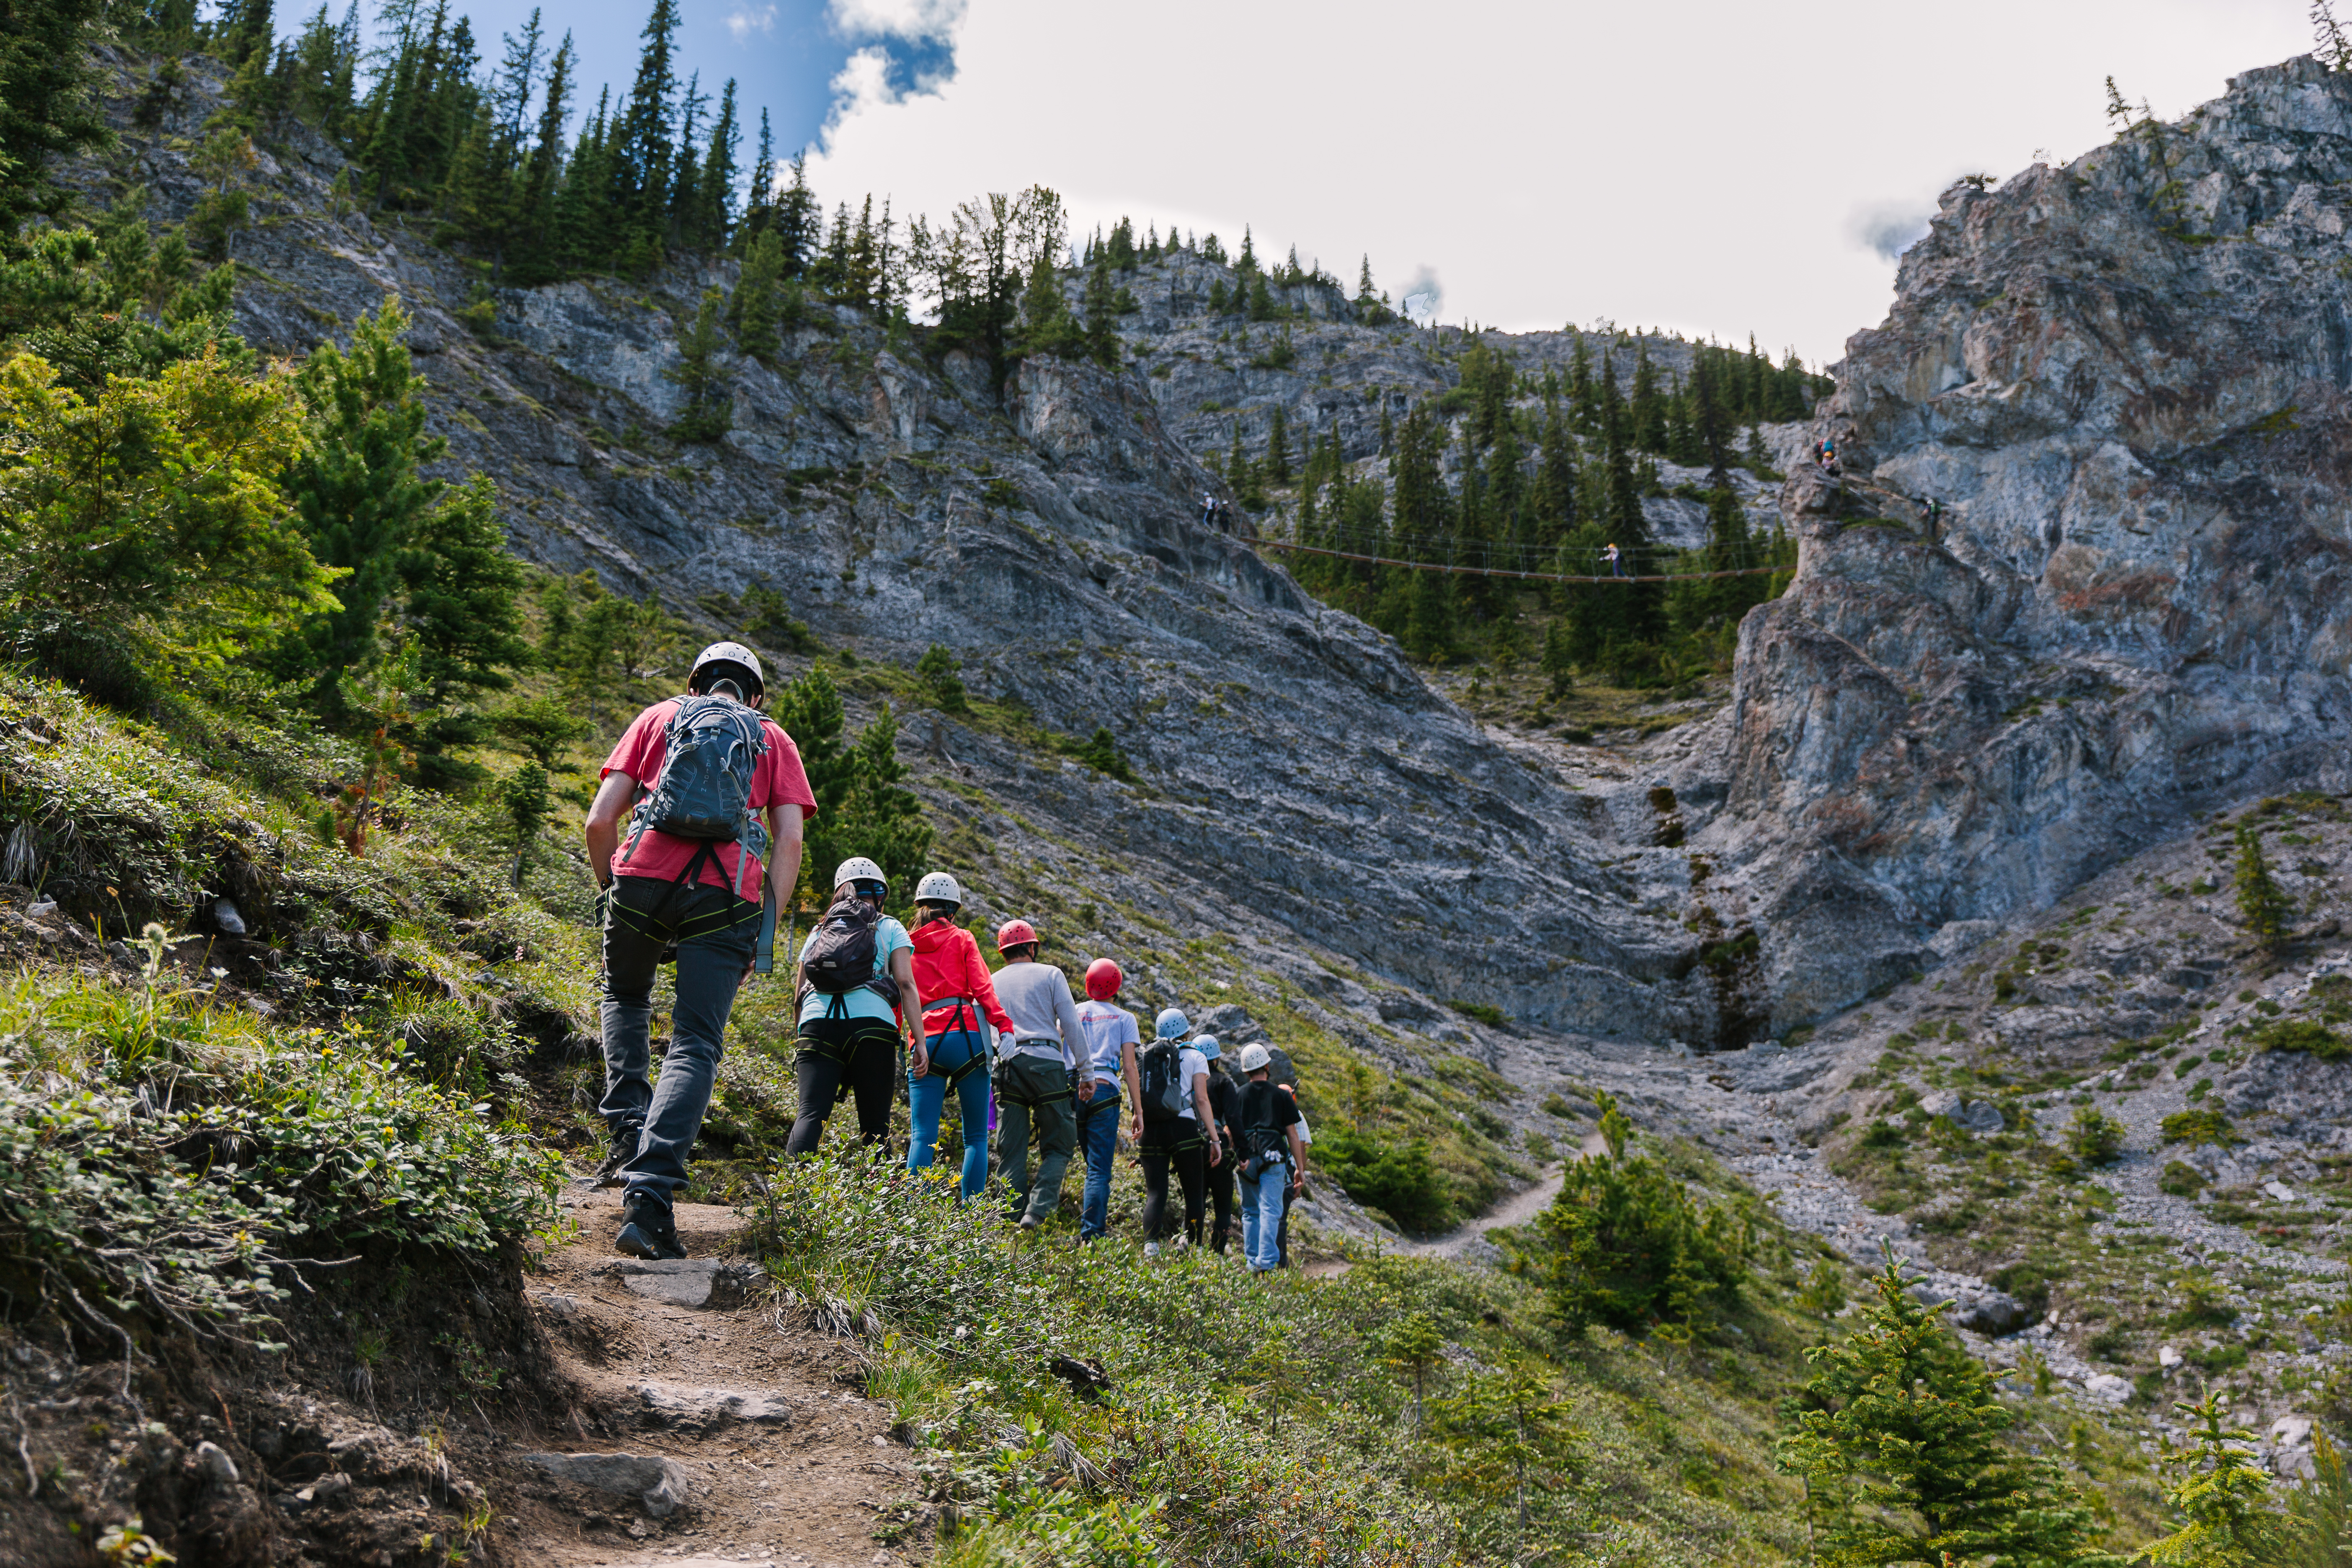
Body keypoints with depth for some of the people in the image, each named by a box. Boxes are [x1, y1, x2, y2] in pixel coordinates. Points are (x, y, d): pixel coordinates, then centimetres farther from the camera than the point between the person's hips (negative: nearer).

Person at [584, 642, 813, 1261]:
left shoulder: (659, 716, 21)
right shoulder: (774, 738, 21)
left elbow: (599, 821, 10)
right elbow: (790, 842, 6)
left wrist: (608, 890, 24)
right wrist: (765, 933, 8)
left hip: (642, 878, 1)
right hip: (726, 897, -1)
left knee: (626, 997, 30)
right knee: (696, 1046, 0)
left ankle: (627, 1128, 14)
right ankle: (648, 1194, -15)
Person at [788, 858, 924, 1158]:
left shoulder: (818, 931, 27)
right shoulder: (890, 928, 18)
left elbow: (801, 994, 26)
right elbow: (906, 983, 5)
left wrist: (803, 1039, 36)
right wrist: (919, 1043, 0)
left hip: (817, 1022, 2)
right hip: (871, 1024, -2)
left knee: (810, 1114, -9)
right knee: (875, 1123, 2)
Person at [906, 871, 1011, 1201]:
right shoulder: (962, 939, 10)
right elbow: (982, 988, -3)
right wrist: (1006, 1027, -10)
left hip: (926, 1041, 2)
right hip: (967, 1036, -2)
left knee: (922, 1137, -2)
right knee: (976, 1136, 5)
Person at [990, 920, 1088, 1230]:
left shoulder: (991, 982, 19)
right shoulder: (1050, 974, 10)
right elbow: (1072, 1025, 3)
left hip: (1007, 1066, 3)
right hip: (1046, 1063, -3)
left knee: (1012, 1154, 6)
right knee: (1058, 1147, 4)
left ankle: (1016, 1220, -3)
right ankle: (1037, 1211, -14)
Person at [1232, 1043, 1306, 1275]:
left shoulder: (1238, 1095, 10)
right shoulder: (1281, 1096, 6)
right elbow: (1292, 1134, 6)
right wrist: (1300, 1167, 10)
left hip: (1246, 1157, 2)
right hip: (1273, 1156, -2)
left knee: (1250, 1212, 13)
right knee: (1270, 1211, -6)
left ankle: (1252, 1263, 12)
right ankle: (1267, 1263, -17)